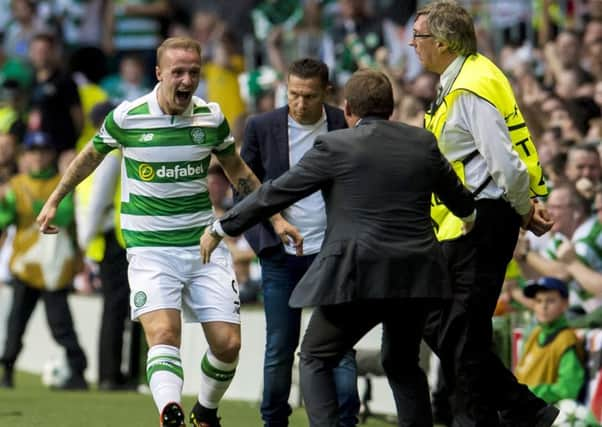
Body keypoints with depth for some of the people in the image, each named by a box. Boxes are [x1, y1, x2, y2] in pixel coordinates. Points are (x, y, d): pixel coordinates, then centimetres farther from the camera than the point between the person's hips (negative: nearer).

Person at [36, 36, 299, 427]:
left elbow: (238, 171, 18)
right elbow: (91, 156, 14)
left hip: (206, 247, 3)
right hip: (150, 251, -3)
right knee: (163, 333, -25)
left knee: (228, 343, -4)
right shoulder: (126, 117, -7)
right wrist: (54, 201, 19)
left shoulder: (211, 117, 0)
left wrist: (275, 218, 16)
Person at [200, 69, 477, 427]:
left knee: (315, 359, 9)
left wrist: (220, 229, 13)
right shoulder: (423, 143, 10)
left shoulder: (335, 146, -3)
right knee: (403, 364, 22)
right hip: (417, 275, 5)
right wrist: (470, 216, 50)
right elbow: (460, 199, 24)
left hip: (358, 275, -5)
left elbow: (276, 193, 2)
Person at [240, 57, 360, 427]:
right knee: (280, 347, 5)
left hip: (331, 253, -1)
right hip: (280, 255, 1)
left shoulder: (346, 127, -2)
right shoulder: (261, 127, 0)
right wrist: (262, 236, -2)